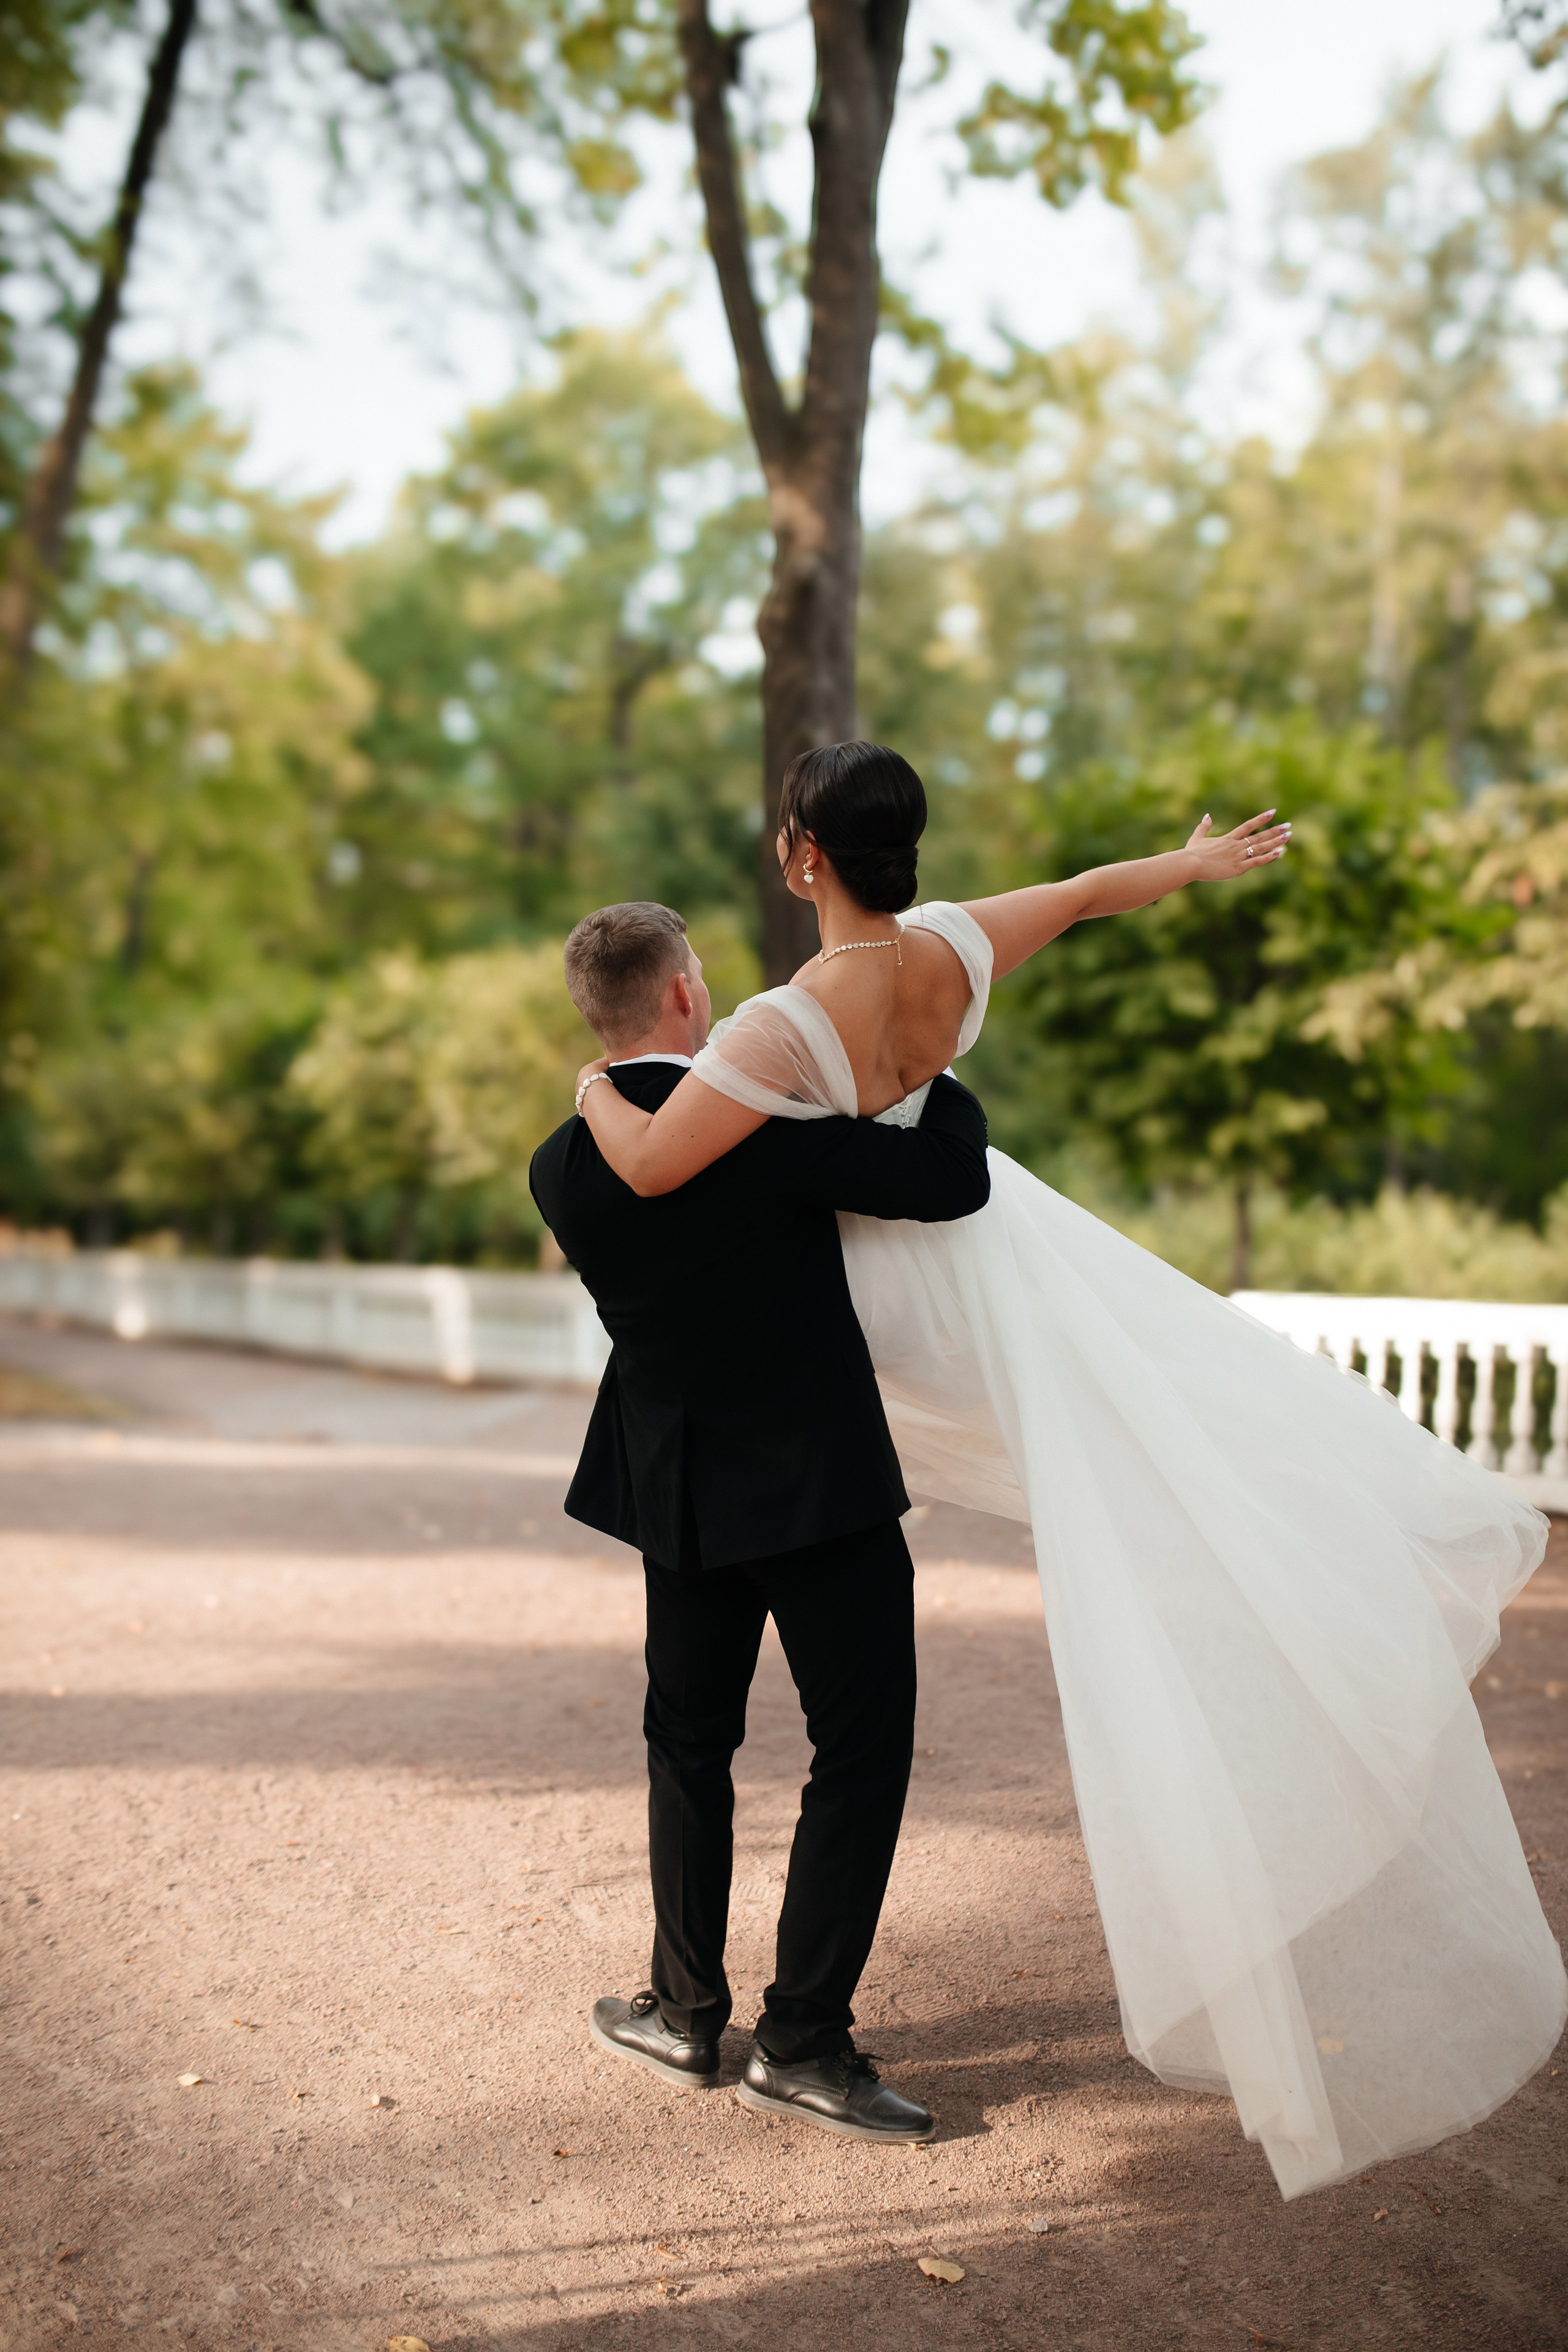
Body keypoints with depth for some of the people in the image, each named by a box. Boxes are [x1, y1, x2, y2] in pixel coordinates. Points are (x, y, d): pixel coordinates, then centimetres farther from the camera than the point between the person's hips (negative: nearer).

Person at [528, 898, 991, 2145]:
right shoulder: (758, 1121, -22)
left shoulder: (564, 1167, -4)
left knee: (691, 1739, 20)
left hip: (679, 1487, 6)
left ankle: (687, 2014, 30)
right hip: (819, 1482, -6)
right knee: (860, 1751, 6)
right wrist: (941, 1075, -4)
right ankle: (804, 2040, 10)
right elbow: (954, 1183, -22)